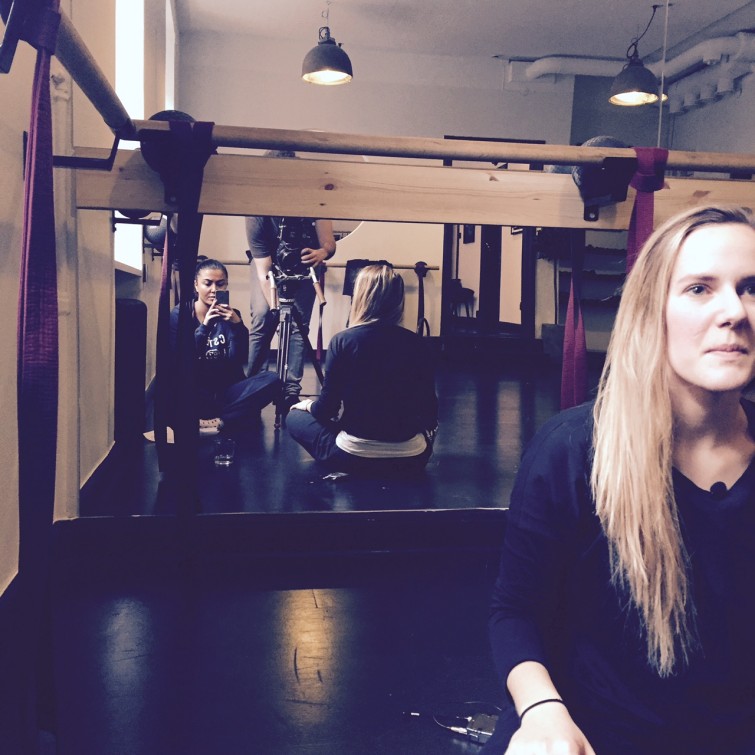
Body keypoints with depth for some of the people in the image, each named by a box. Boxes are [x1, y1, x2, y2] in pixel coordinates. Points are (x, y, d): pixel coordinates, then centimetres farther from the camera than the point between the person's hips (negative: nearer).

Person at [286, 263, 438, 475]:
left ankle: (344, 469, 16)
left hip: (355, 456, -4)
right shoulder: (415, 342, -2)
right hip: (412, 458, 4)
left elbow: (327, 408, -5)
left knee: (295, 418, 21)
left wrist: (309, 405, 18)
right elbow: (429, 409, 2)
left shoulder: (343, 340, -11)